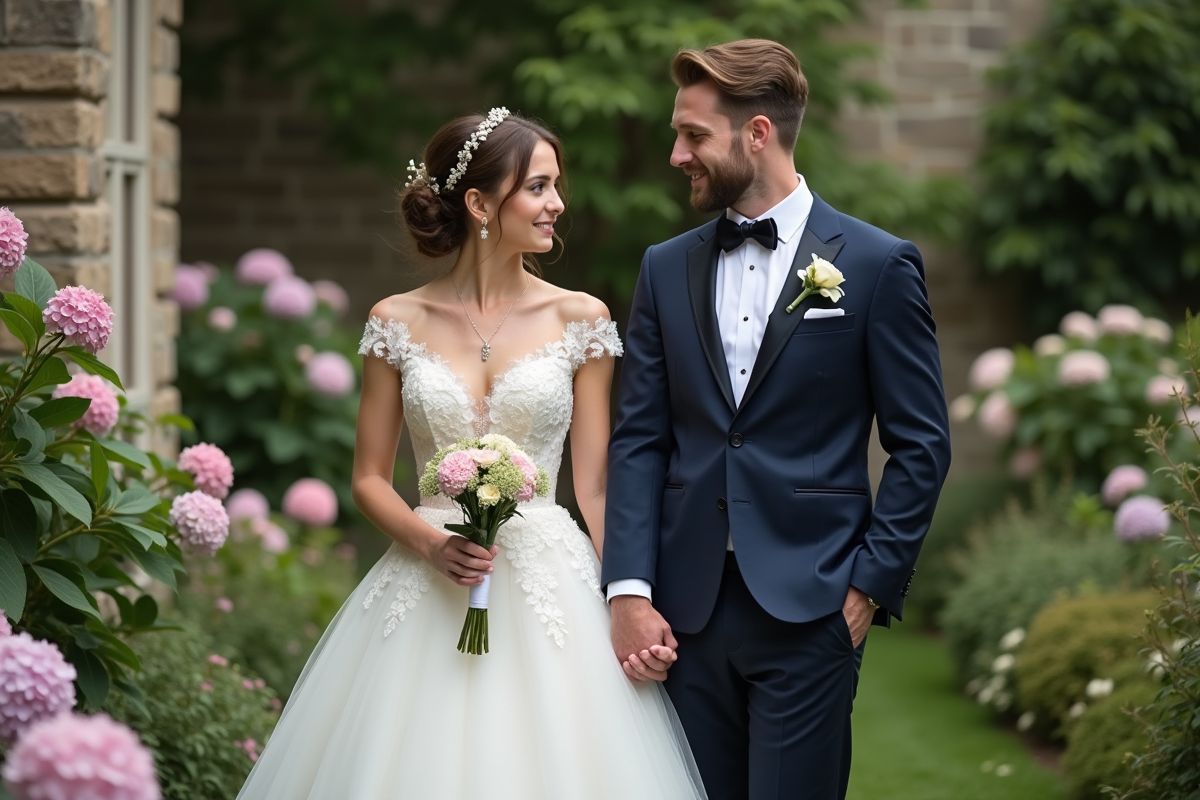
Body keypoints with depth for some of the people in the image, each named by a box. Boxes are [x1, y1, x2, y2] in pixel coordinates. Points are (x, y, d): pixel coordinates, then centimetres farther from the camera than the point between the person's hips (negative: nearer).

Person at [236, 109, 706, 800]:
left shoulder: (579, 320, 3)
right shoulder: (398, 322, 4)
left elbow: (593, 487, 2)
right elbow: (370, 478, 8)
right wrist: (429, 541, -11)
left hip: (549, 587, 0)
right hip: (426, 591, 1)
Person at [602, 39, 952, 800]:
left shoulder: (878, 265, -1)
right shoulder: (667, 268, 10)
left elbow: (922, 445, -1)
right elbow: (639, 440, 7)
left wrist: (870, 587, -6)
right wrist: (629, 590, -3)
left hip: (809, 612, -4)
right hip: (688, 609, 4)